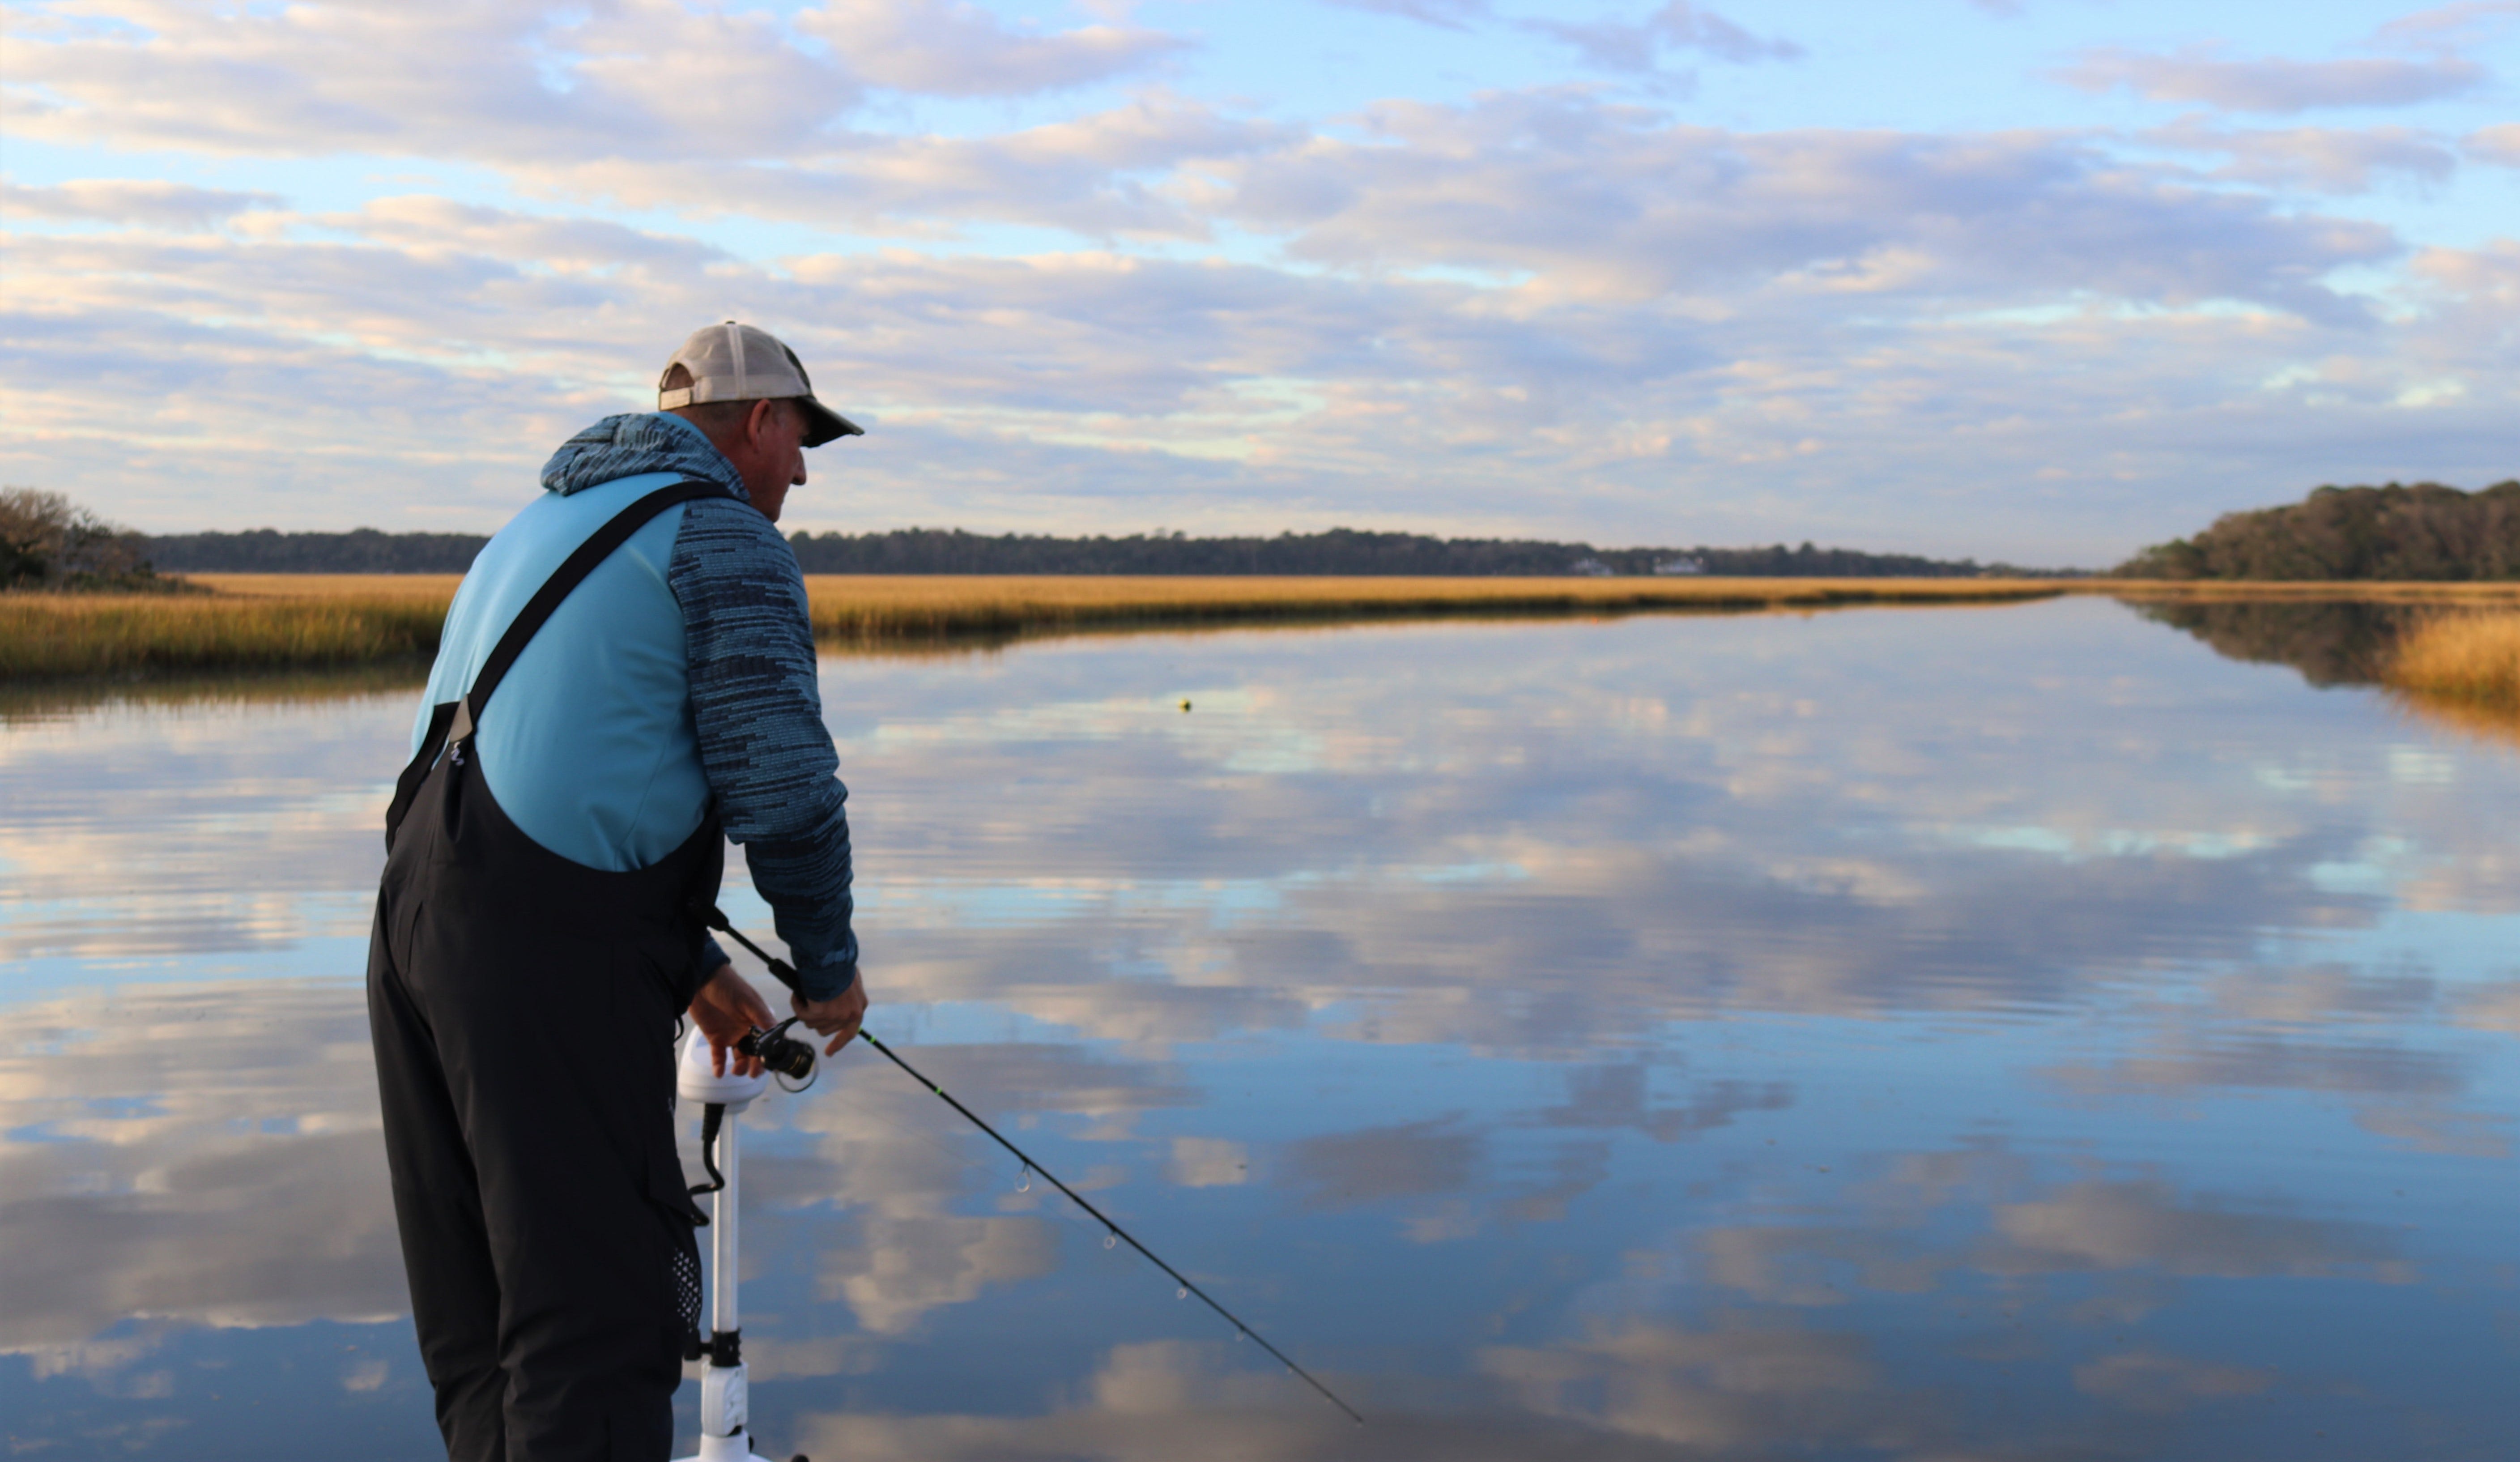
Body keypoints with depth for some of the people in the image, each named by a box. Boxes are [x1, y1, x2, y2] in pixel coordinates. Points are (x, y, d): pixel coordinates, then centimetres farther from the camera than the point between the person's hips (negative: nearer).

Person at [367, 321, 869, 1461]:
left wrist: (696, 968, 30)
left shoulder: (545, 525, 27)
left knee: (483, 1324, 15)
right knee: (599, 1319, -7)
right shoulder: (725, 539, -2)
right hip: (549, 952, -9)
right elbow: (781, 785, -12)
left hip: (417, 923, 9)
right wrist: (829, 969, 4)